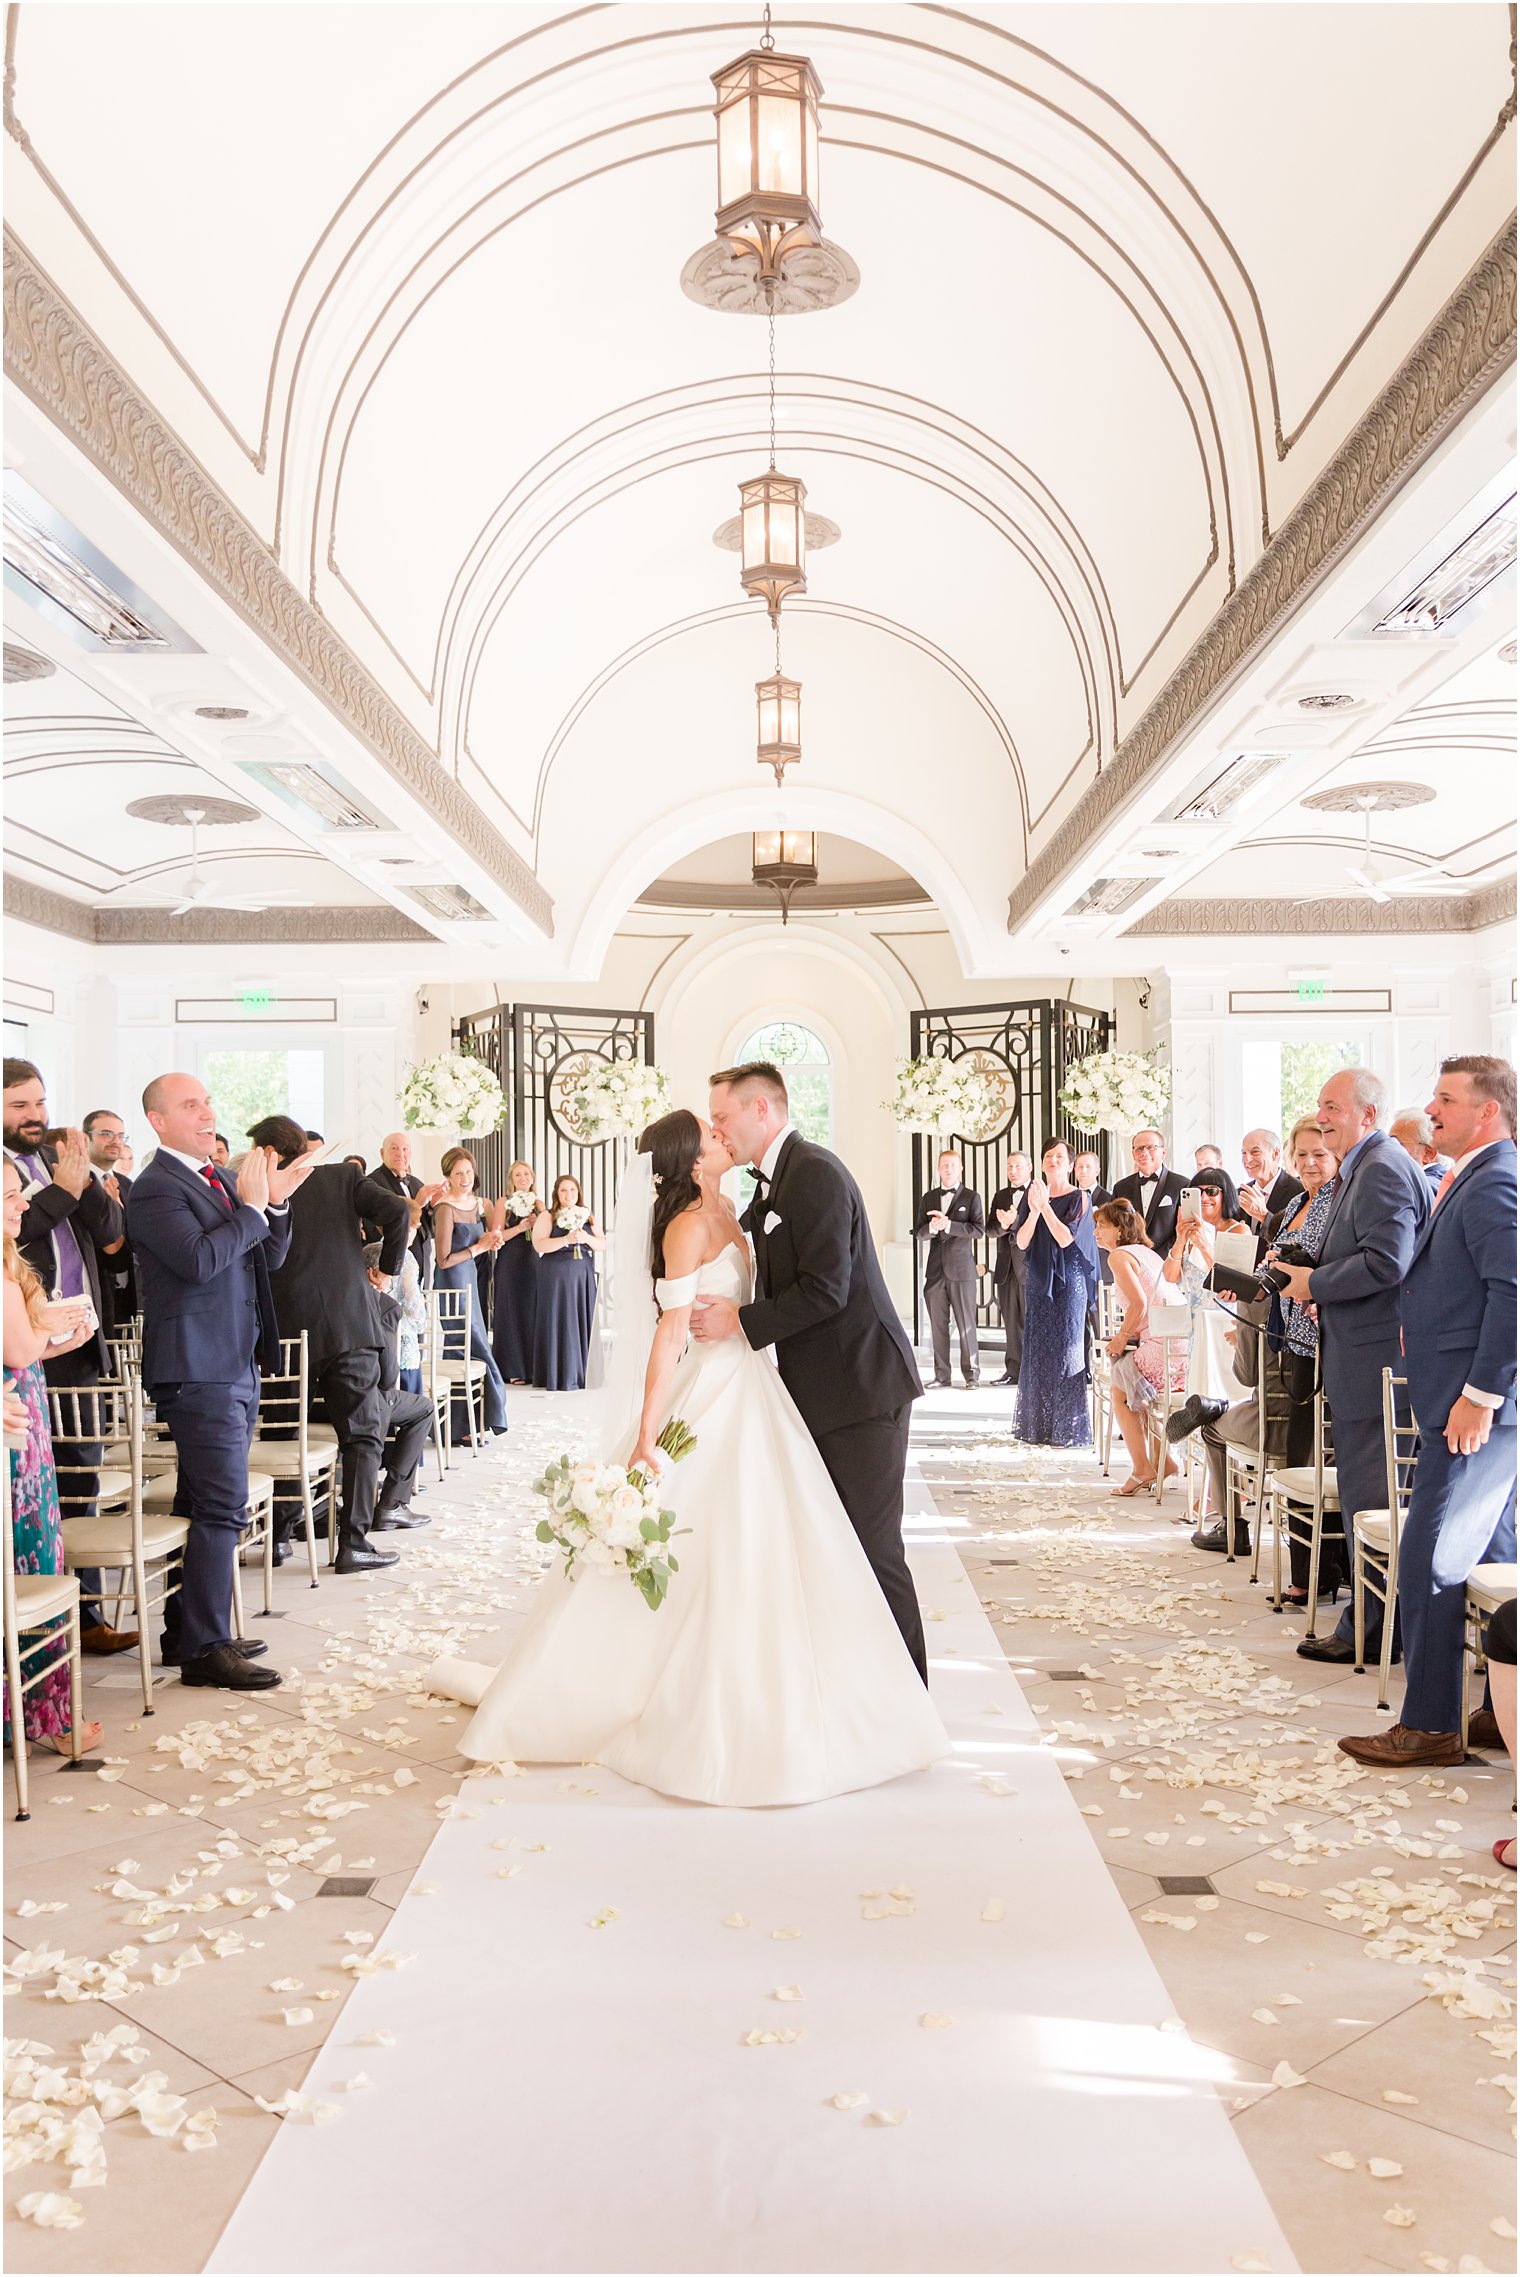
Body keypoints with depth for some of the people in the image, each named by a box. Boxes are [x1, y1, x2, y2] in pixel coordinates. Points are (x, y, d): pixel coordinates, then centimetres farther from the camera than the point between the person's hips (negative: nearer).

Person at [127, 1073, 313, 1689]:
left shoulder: (222, 1179, 16)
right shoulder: (155, 1189, -12)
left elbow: (270, 1258, 15)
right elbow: (200, 1260, -25)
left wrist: (275, 1203, -1)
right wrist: (252, 1207, -16)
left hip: (236, 1366, 9)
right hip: (198, 1370, -9)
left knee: (202, 1507, 15)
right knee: (222, 1507, -10)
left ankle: (185, 1631, 25)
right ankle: (206, 1649, -3)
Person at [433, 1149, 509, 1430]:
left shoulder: (475, 1203, 9)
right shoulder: (446, 1208, -15)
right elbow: (443, 1260, -17)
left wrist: (491, 1243, 2)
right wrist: (478, 1248, -9)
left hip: (469, 1280, 8)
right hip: (451, 1283, -8)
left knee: (464, 1351, 9)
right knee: (469, 1348, -6)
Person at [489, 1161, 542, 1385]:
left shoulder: (538, 1204, 13)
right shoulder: (504, 1202, -1)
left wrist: (537, 1225, -5)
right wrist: (520, 1228, -17)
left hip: (533, 1263, 4)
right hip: (510, 1264, -4)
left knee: (532, 1313, 4)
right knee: (511, 1313, -2)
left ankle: (531, 1366, 11)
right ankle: (512, 1369, 2)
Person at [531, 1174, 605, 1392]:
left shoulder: (588, 1218, 13)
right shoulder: (547, 1216, 1)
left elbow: (603, 1244, 7)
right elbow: (539, 1244, -12)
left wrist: (586, 1238, -12)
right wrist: (567, 1239, -21)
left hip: (584, 1277, 4)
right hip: (557, 1278, -4)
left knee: (583, 1323, 2)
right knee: (560, 1324, -4)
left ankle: (582, 1374, 7)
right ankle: (561, 1376, -2)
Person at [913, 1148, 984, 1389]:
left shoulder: (971, 1198, 3)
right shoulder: (928, 1199, 14)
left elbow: (979, 1229, -9)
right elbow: (918, 1233, 9)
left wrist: (948, 1224, -18)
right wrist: (931, 1227, -13)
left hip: (961, 1268, -3)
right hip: (935, 1269, 3)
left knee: (966, 1324, -3)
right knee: (938, 1324, 4)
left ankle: (971, 1373, 4)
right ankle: (941, 1375, 9)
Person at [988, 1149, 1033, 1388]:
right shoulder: (1000, 1195, 16)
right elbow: (991, 1230, 8)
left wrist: (1014, 1221, -25)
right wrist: (1003, 1226, -13)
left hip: (1030, 1266, -5)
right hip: (1006, 1267, 5)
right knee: (1011, 1322, 8)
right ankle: (1014, 1369, 13)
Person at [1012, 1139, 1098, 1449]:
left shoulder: (1079, 1198, -3)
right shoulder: (1034, 1196, 11)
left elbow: (1066, 1238, -16)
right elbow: (1021, 1242, 1)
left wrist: (1045, 1206, -16)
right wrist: (1034, 1210, -13)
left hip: (1068, 1282, -5)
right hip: (1039, 1281, 5)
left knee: (1065, 1351, -5)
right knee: (1037, 1351, 5)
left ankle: (1068, 1429, 0)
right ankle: (1038, 1427, 11)